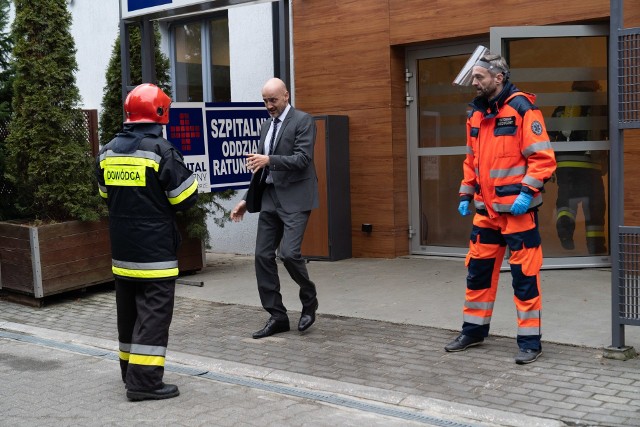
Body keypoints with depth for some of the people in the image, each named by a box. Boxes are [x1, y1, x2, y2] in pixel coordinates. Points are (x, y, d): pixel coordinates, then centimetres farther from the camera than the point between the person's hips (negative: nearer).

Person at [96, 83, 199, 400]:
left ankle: (130, 371, 28)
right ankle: (145, 380, -3)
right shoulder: (161, 150, -15)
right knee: (154, 314, -2)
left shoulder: (107, 152, 5)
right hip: (155, 251, -7)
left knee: (129, 311, 17)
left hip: (122, 249, 7)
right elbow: (185, 198, -11)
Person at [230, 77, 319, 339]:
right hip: (269, 198, 7)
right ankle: (277, 316, 12)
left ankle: (309, 300, 10)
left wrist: (269, 160, -25)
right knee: (263, 255, 2)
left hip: (294, 198, -7)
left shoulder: (303, 121, -5)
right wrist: (247, 200, 16)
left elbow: (302, 158, -16)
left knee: (289, 252, -18)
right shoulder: (266, 126, 17)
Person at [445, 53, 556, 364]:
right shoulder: (476, 114, 11)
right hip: (486, 209, 7)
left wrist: (527, 192, -21)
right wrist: (466, 195, 13)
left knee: (524, 275, 0)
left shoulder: (522, 108, -11)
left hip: (517, 208, -7)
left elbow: (543, 157, -14)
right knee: (478, 269, 13)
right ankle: (474, 330, 28)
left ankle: (530, 341, 11)